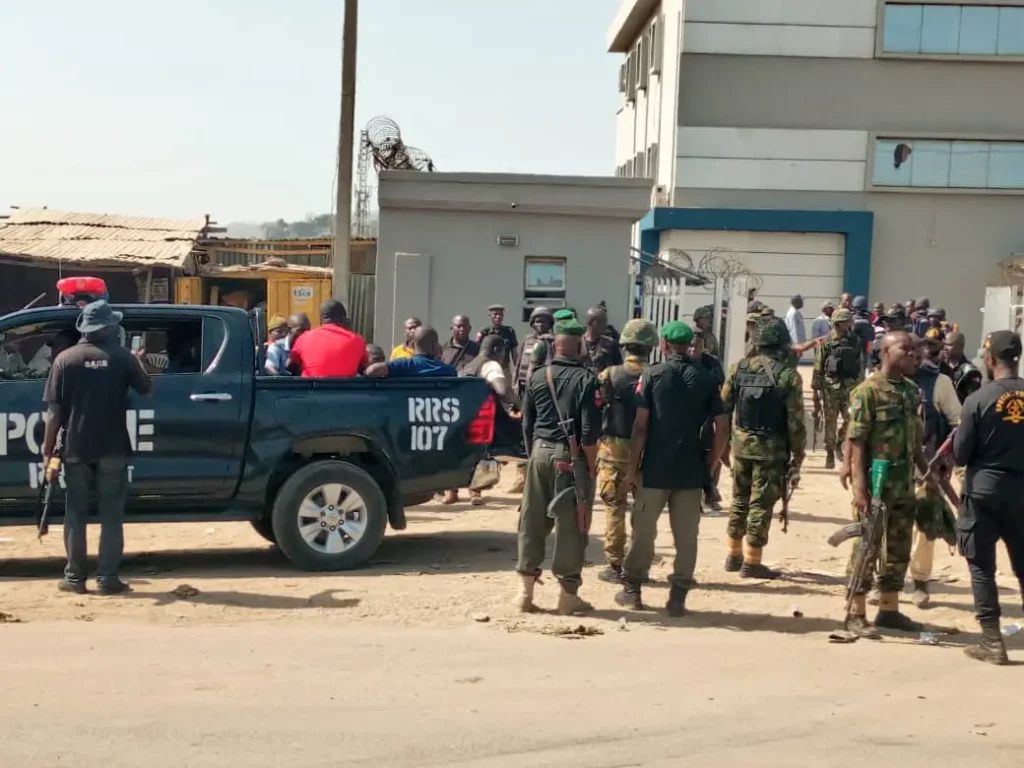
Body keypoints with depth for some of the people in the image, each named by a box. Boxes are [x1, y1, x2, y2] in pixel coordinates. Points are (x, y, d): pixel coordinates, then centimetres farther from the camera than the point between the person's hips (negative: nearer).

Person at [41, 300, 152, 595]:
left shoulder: (65, 359, -2)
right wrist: (137, 362, 26)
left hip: (76, 448, 1)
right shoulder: (123, 357, -3)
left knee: (75, 514, 9)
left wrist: (48, 448, 2)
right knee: (111, 514, 5)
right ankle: (108, 577, 3)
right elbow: (146, 390, 10)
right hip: (112, 448, -1)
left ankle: (74, 577, 11)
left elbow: (55, 410, -3)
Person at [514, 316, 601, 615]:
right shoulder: (586, 379, -8)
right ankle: (568, 593, 6)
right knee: (571, 525, 2)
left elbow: (527, 424, 10)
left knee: (532, 521, 10)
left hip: (540, 452, 4)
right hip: (570, 457, -4)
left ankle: (525, 590, 14)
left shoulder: (537, 377, 6)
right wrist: (591, 466, -6)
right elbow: (590, 430, -14)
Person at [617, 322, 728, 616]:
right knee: (686, 536, 6)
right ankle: (678, 597, 8)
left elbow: (640, 426, -8)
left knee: (643, 532, 11)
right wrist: (711, 465, 8)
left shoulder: (652, 375, -4)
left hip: (654, 469, -1)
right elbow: (723, 426, -1)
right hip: (690, 471, 1)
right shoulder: (705, 379, 3)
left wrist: (633, 468, -3)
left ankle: (631, 590, 21)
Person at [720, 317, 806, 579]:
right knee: (761, 505, 2)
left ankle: (734, 556, 25)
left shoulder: (740, 369, 1)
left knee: (740, 501, 17)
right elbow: (795, 420, -13)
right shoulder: (788, 375, -12)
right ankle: (751, 562, 5)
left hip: (741, 444, 4)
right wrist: (798, 454, -3)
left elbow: (723, 407, 4)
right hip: (771, 449, -4)